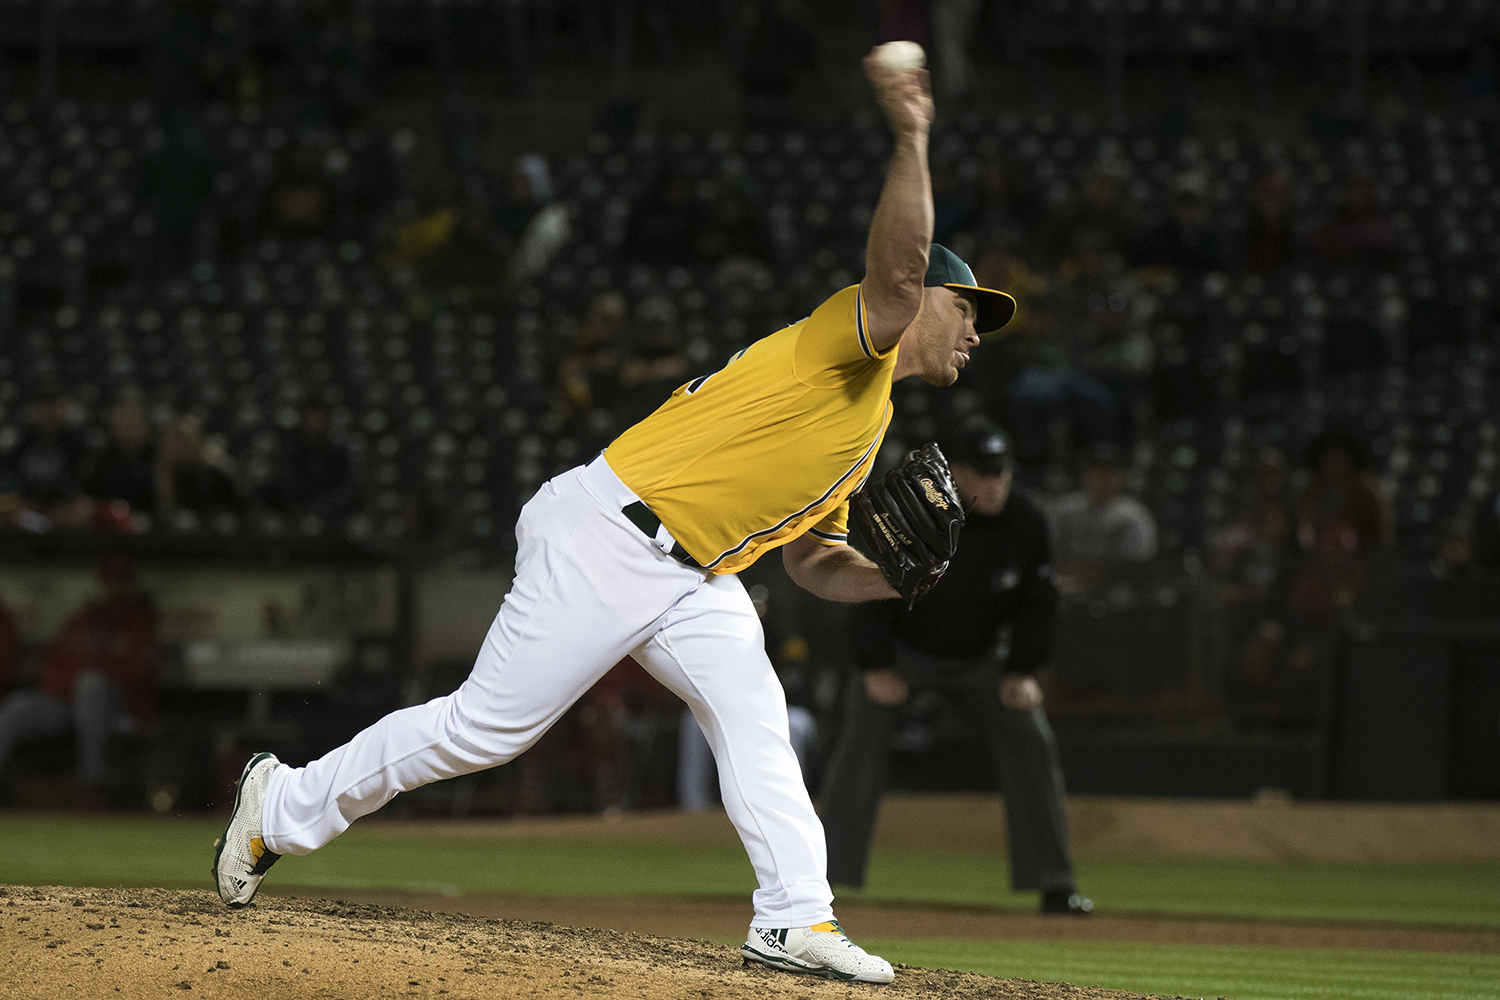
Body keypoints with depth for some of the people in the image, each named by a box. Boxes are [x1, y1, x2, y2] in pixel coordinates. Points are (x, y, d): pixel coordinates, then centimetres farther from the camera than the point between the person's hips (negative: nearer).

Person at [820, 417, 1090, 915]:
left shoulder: (1026, 522, -16)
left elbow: (1038, 602, -2)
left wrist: (1023, 670, -9)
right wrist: (877, 667, -19)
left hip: (980, 658, 3)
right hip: (904, 650, -3)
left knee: (1032, 743, -8)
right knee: (861, 742, -18)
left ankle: (1055, 885, -1)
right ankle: (820, 871, -13)